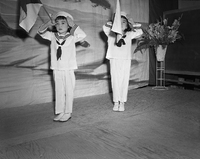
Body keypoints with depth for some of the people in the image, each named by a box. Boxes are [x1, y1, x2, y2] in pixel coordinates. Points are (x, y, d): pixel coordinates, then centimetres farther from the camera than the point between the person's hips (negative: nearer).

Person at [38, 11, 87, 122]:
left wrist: (73, 25, -18)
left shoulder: (71, 37, -4)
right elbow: (40, 32, 5)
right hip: (56, 69, 4)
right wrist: (49, 23, -10)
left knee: (69, 91, 4)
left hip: (69, 68, -3)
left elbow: (83, 35, -20)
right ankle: (59, 112, 20)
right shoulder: (53, 36, 6)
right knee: (58, 91, 10)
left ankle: (68, 113, 15)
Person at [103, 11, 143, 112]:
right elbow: (105, 28, -6)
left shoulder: (129, 34, 10)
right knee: (115, 81, 1)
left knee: (124, 81, 0)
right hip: (114, 60, 0)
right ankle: (116, 102, 11)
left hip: (126, 60, 0)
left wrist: (132, 23, 4)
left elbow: (139, 32, 0)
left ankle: (122, 103, 9)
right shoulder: (112, 34, 8)